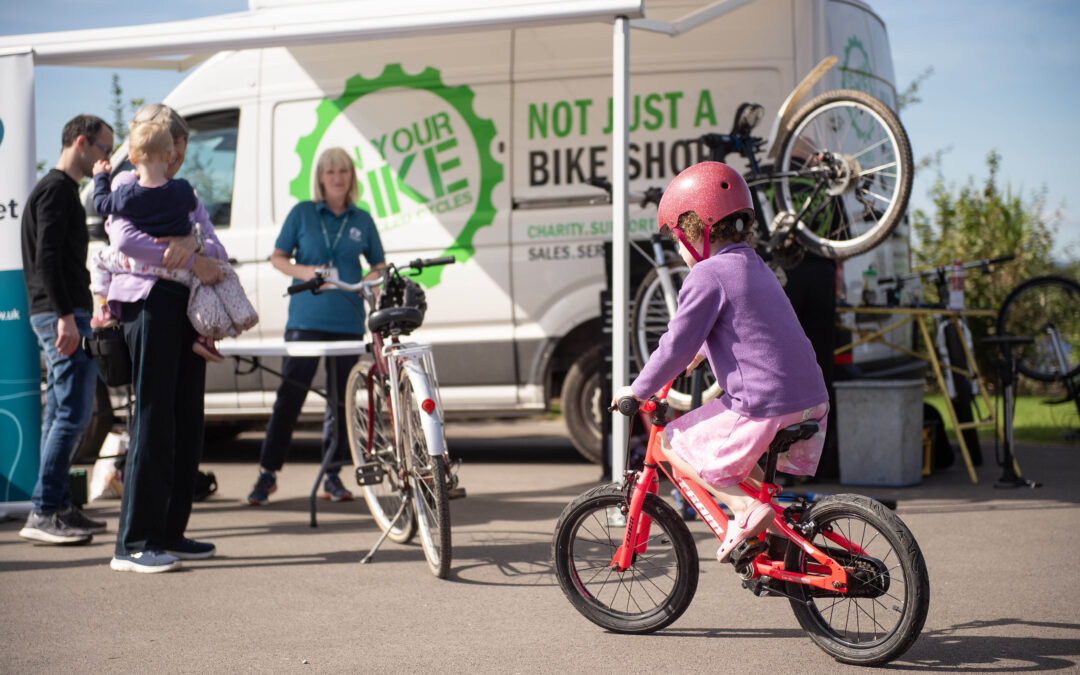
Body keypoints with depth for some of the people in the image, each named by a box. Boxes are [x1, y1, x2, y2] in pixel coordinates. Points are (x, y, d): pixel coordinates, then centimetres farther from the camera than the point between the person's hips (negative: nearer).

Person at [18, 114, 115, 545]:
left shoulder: (61, 190, 23)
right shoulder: (57, 190, -9)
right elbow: (46, 259, -19)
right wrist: (66, 316, -23)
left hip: (60, 315, 11)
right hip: (61, 315, -11)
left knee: (60, 414, 10)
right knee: (73, 412, -13)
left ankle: (57, 508, 14)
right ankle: (43, 513, -15)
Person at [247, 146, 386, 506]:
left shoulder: (362, 220, 10)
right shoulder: (302, 213, 5)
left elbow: (379, 265, 18)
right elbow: (277, 257, 7)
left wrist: (374, 280, -4)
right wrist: (303, 271, -11)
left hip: (348, 321, 2)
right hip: (305, 318, -2)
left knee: (341, 399, 6)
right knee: (289, 396, -5)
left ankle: (333, 475, 16)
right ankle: (267, 473, 3)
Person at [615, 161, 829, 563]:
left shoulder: (707, 275, -10)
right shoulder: (755, 266, 18)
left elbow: (676, 347, -11)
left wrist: (637, 391, 2)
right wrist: (704, 349, 48)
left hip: (765, 408, -9)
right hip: (812, 402, 9)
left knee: (672, 442, 6)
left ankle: (746, 508, -8)